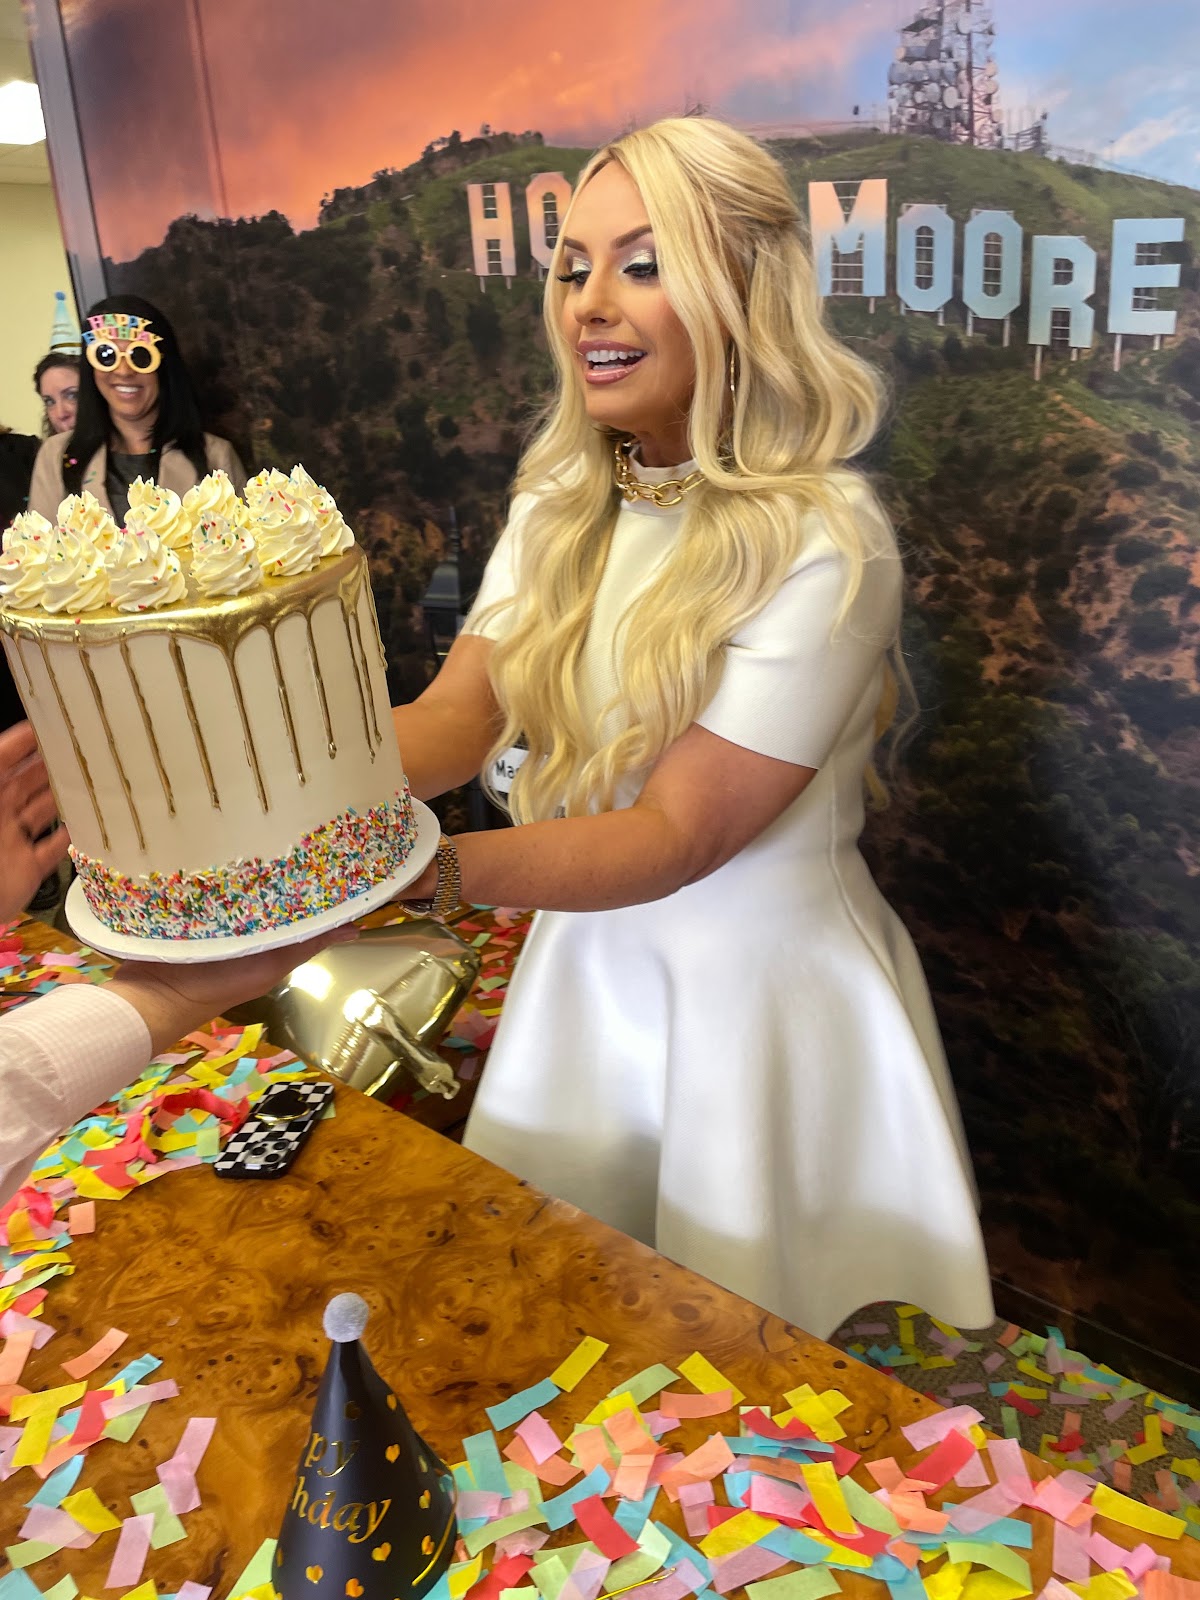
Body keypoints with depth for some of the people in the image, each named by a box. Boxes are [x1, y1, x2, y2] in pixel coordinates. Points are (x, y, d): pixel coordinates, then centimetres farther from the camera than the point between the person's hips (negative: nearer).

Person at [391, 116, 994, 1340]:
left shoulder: (823, 543, -24)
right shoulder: (558, 504, -1)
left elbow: (677, 836, -27)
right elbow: (454, 712, -10)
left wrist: (425, 869, -39)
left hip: (767, 995, -5)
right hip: (586, 967, 6)